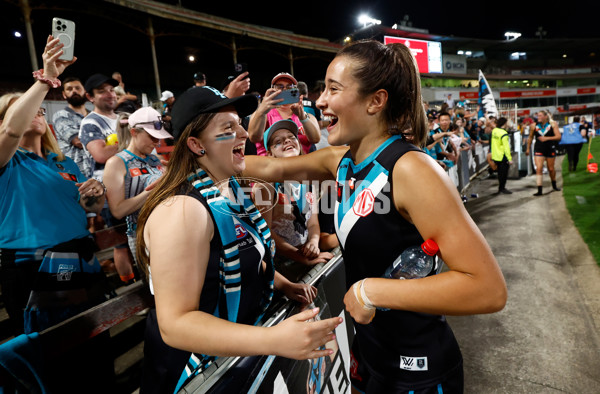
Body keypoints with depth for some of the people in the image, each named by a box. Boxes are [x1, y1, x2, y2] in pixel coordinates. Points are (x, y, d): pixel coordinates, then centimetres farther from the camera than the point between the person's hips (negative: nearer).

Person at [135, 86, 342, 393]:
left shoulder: (231, 189, 0)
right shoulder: (182, 209, -28)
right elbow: (175, 324, -30)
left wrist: (283, 284, 2)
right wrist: (275, 340, -38)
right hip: (200, 368, -8)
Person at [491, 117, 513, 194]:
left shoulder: (494, 131, 3)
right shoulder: (504, 134, -20)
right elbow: (506, 147, -21)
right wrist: (509, 158, -19)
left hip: (495, 156, 8)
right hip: (502, 156, -8)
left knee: (500, 172, 18)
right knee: (504, 173, 3)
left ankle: (500, 188, 27)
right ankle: (502, 188, 10)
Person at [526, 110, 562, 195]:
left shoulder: (553, 124, -3)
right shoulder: (534, 125, 0)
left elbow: (558, 136, -10)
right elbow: (530, 137, 13)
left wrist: (547, 138, -23)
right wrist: (528, 148, 17)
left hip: (550, 149, 0)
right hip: (538, 150, 0)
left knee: (551, 169, 12)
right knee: (539, 169, -12)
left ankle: (554, 185, 37)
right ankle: (539, 190, -11)